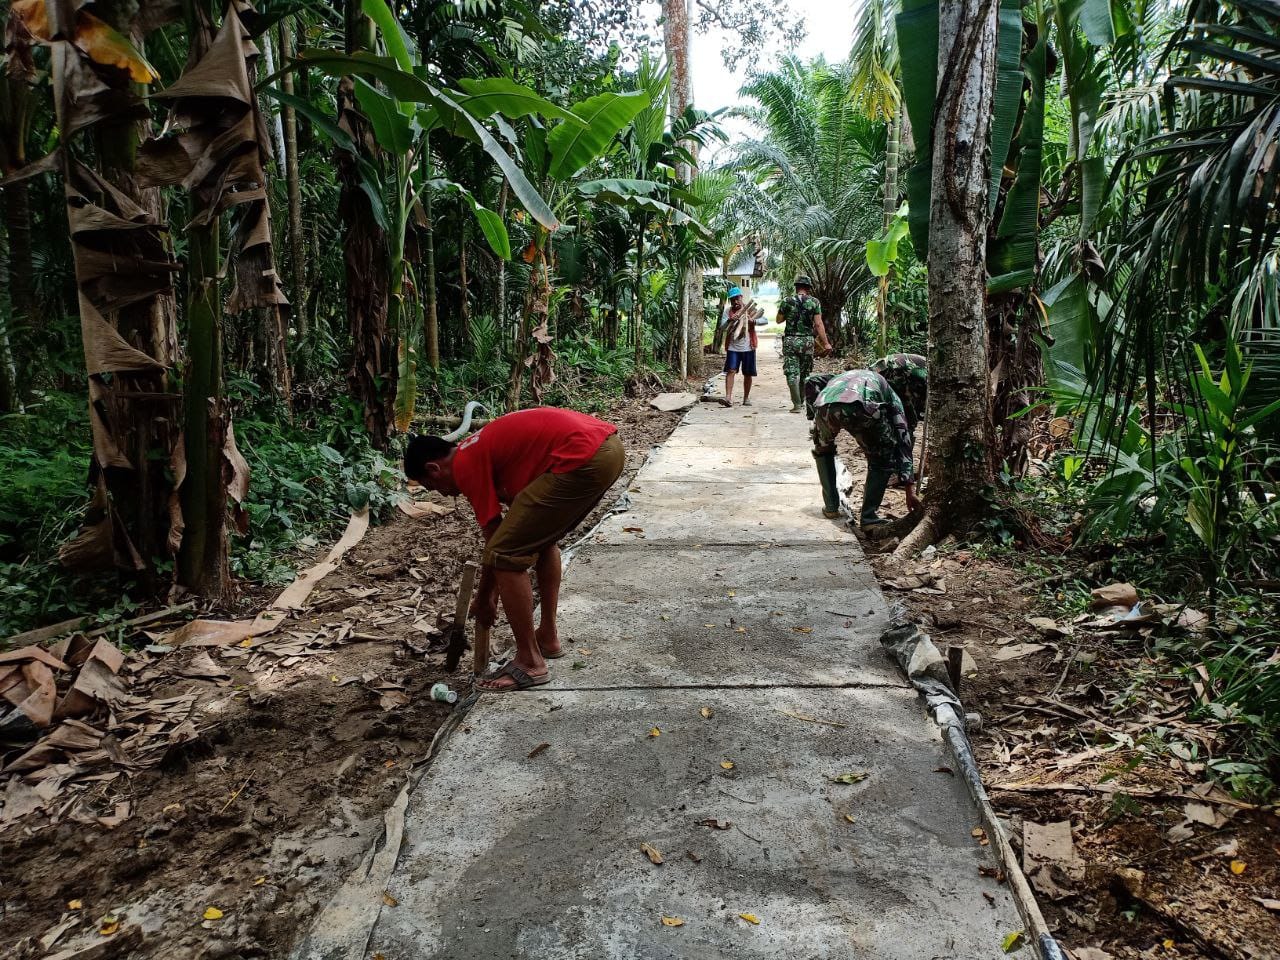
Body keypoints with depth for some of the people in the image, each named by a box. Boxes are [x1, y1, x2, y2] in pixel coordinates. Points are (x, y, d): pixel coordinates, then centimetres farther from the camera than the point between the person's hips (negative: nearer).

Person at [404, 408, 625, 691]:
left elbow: (494, 537, 5)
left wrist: (484, 599, 20)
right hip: (609, 445, 10)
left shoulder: (465, 465, 1)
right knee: (543, 537, 29)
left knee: (504, 554, 0)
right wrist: (496, 589, 39)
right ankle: (548, 637, 36)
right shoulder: (482, 448, 27)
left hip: (582, 460, -10)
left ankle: (530, 663, 8)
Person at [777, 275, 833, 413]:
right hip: (807, 341, 1)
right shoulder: (814, 302, -1)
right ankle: (802, 401, 22)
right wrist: (826, 343, -4)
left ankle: (797, 404, -11)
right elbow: (818, 324, -6)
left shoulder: (787, 302, 0)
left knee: (792, 373, -3)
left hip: (790, 341, -1)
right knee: (805, 374, 14)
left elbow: (779, 320, 11)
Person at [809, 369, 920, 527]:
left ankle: (831, 507, 35)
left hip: (824, 406, 3)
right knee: (884, 460, 22)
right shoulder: (889, 393, 36)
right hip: (861, 408, -3)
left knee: (823, 450, 35)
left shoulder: (838, 378, 47)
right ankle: (869, 517, 17)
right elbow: (902, 439, 29)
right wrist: (909, 490, 27)